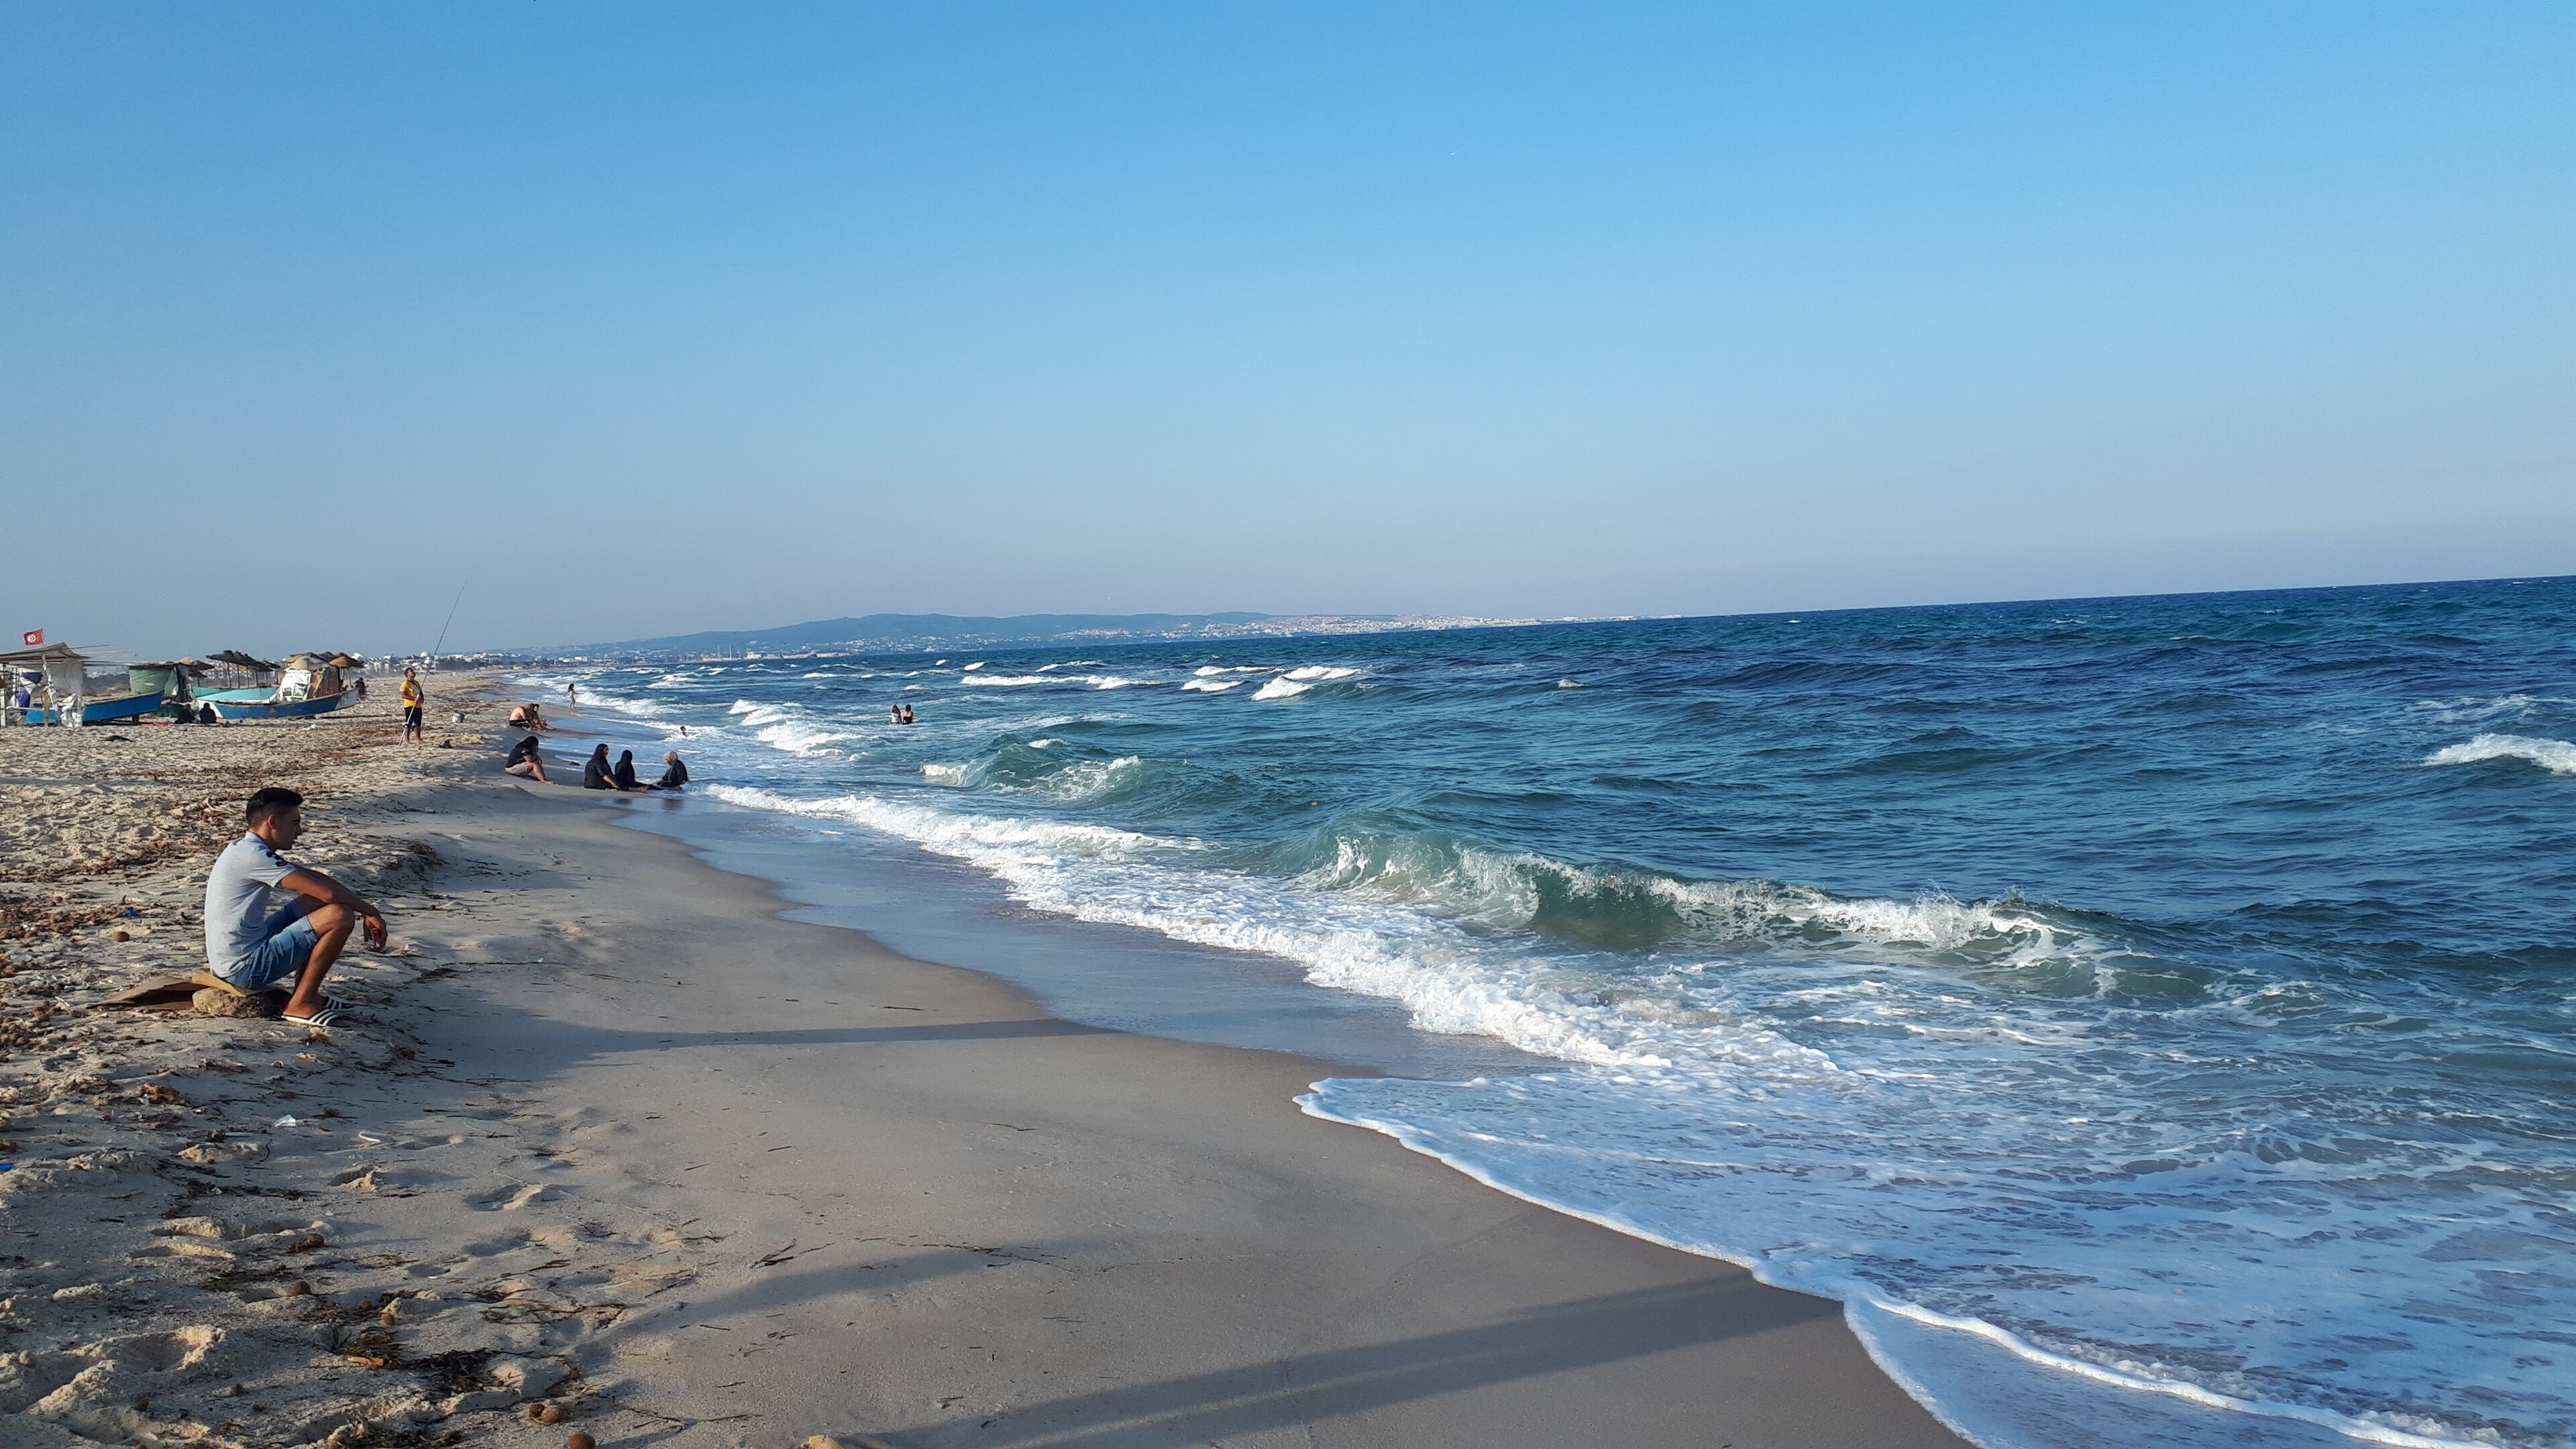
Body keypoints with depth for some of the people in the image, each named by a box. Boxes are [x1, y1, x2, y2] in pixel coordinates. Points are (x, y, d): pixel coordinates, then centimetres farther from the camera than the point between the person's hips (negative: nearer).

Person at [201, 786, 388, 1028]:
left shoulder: (246, 849, 13)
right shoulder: (254, 856, -19)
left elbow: (315, 878, 18)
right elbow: (329, 892, -24)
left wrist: (364, 910, 12)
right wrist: (371, 912, -8)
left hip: (230, 961, 11)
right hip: (244, 969, -11)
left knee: (316, 902, 18)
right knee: (340, 916, -17)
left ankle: (306, 993, 15)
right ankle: (301, 1004, -7)